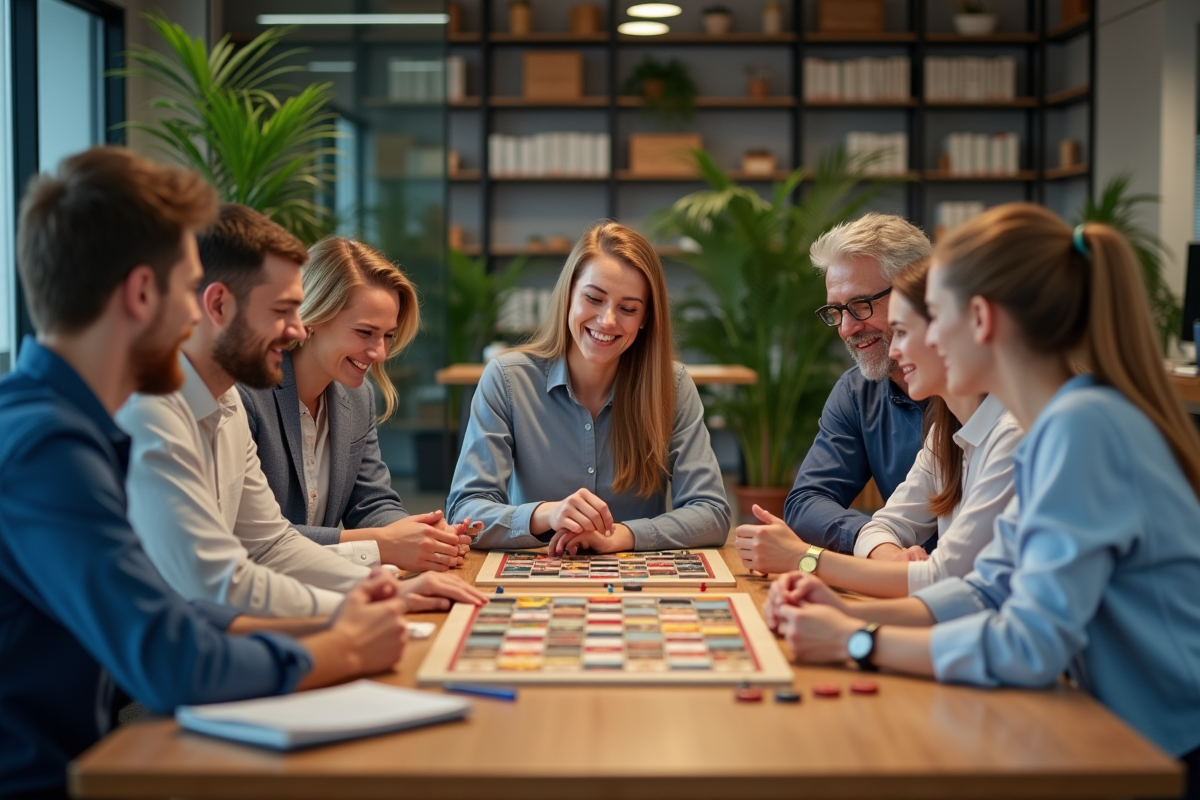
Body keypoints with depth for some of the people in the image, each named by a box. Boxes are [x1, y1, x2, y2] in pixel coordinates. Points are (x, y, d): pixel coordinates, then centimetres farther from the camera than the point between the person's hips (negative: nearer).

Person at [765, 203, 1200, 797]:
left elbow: (1032, 642, -26)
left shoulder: (1084, 425, -23)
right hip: (1133, 735, 8)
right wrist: (850, 613, -2)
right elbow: (990, 591, 11)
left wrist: (857, 641, -16)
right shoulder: (1058, 422, 7)